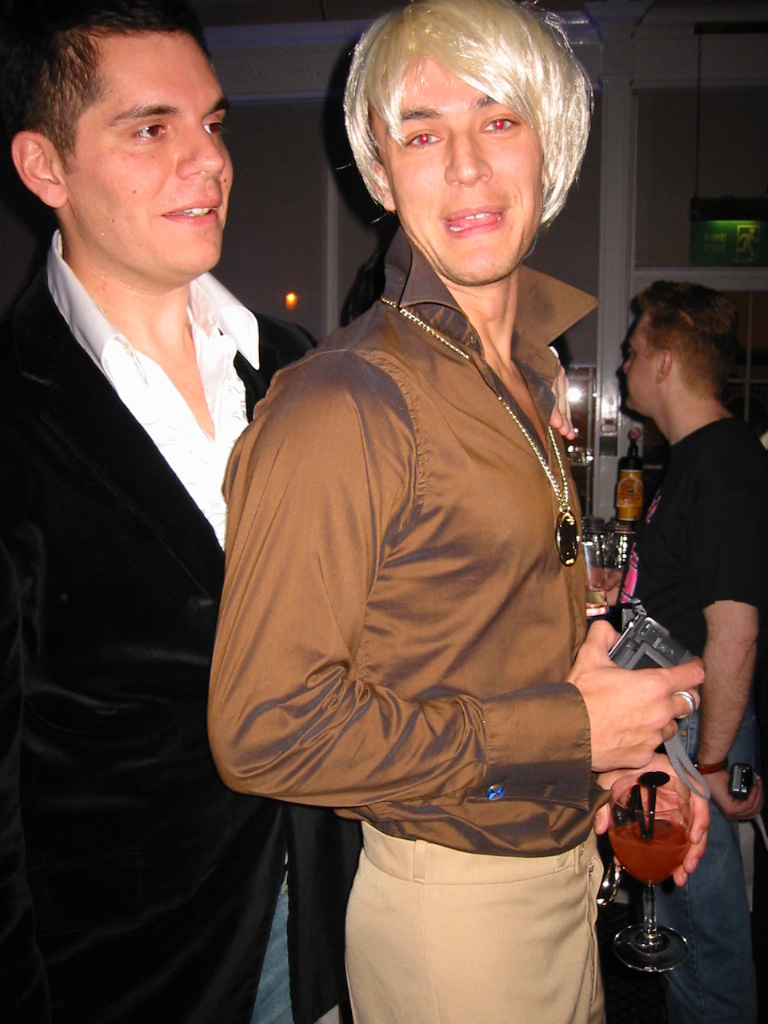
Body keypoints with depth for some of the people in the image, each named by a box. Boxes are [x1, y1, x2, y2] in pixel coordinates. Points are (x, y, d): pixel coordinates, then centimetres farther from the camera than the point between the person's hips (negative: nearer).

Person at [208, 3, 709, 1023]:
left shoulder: (529, 375, 6)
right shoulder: (339, 404, -22)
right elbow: (266, 729, -24)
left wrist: (626, 756, 2)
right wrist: (571, 727, -20)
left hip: (569, 860, 8)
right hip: (452, 907, -7)